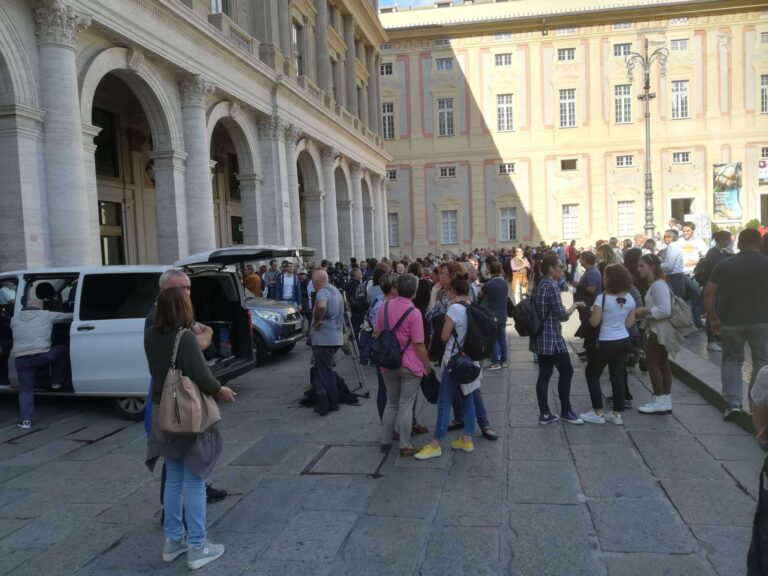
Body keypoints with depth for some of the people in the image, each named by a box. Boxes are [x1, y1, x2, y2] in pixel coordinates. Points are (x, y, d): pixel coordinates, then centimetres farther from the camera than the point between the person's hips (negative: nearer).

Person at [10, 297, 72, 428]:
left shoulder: (15, 318, 19)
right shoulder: (47, 315, 10)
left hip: (20, 358, 3)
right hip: (42, 355, -3)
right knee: (61, 350, 27)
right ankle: (57, 382, 30)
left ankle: (26, 420, 7)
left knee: (25, 389, 14)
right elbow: (68, 316, 21)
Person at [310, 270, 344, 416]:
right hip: (336, 337, 9)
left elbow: (321, 306, -37)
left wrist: (317, 320, -21)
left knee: (324, 372, -2)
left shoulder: (323, 292, -14)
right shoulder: (336, 291, 17)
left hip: (323, 339, -9)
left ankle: (326, 404, 2)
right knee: (328, 371, 18)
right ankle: (332, 403, 22)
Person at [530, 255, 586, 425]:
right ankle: (566, 411, 14)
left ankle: (544, 414, 12)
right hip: (552, 337, -9)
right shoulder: (552, 286, -17)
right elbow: (562, 315, -17)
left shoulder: (539, 286, 11)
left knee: (544, 374, 9)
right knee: (566, 371, 5)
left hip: (540, 337, 9)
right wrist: (575, 305, -2)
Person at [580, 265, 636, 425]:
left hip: (606, 343, -6)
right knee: (618, 376, 13)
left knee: (592, 374, 10)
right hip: (624, 341, 6)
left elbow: (594, 322, -15)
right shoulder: (630, 299, 1)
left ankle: (598, 413, 11)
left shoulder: (603, 298, -18)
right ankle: (617, 414, 18)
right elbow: (630, 323, 7)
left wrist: (592, 312, 3)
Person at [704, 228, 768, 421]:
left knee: (731, 359, 13)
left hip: (731, 321, 1)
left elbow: (709, 294, -3)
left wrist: (713, 319, 5)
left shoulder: (724, 265, 1)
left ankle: (732, 403, 2)